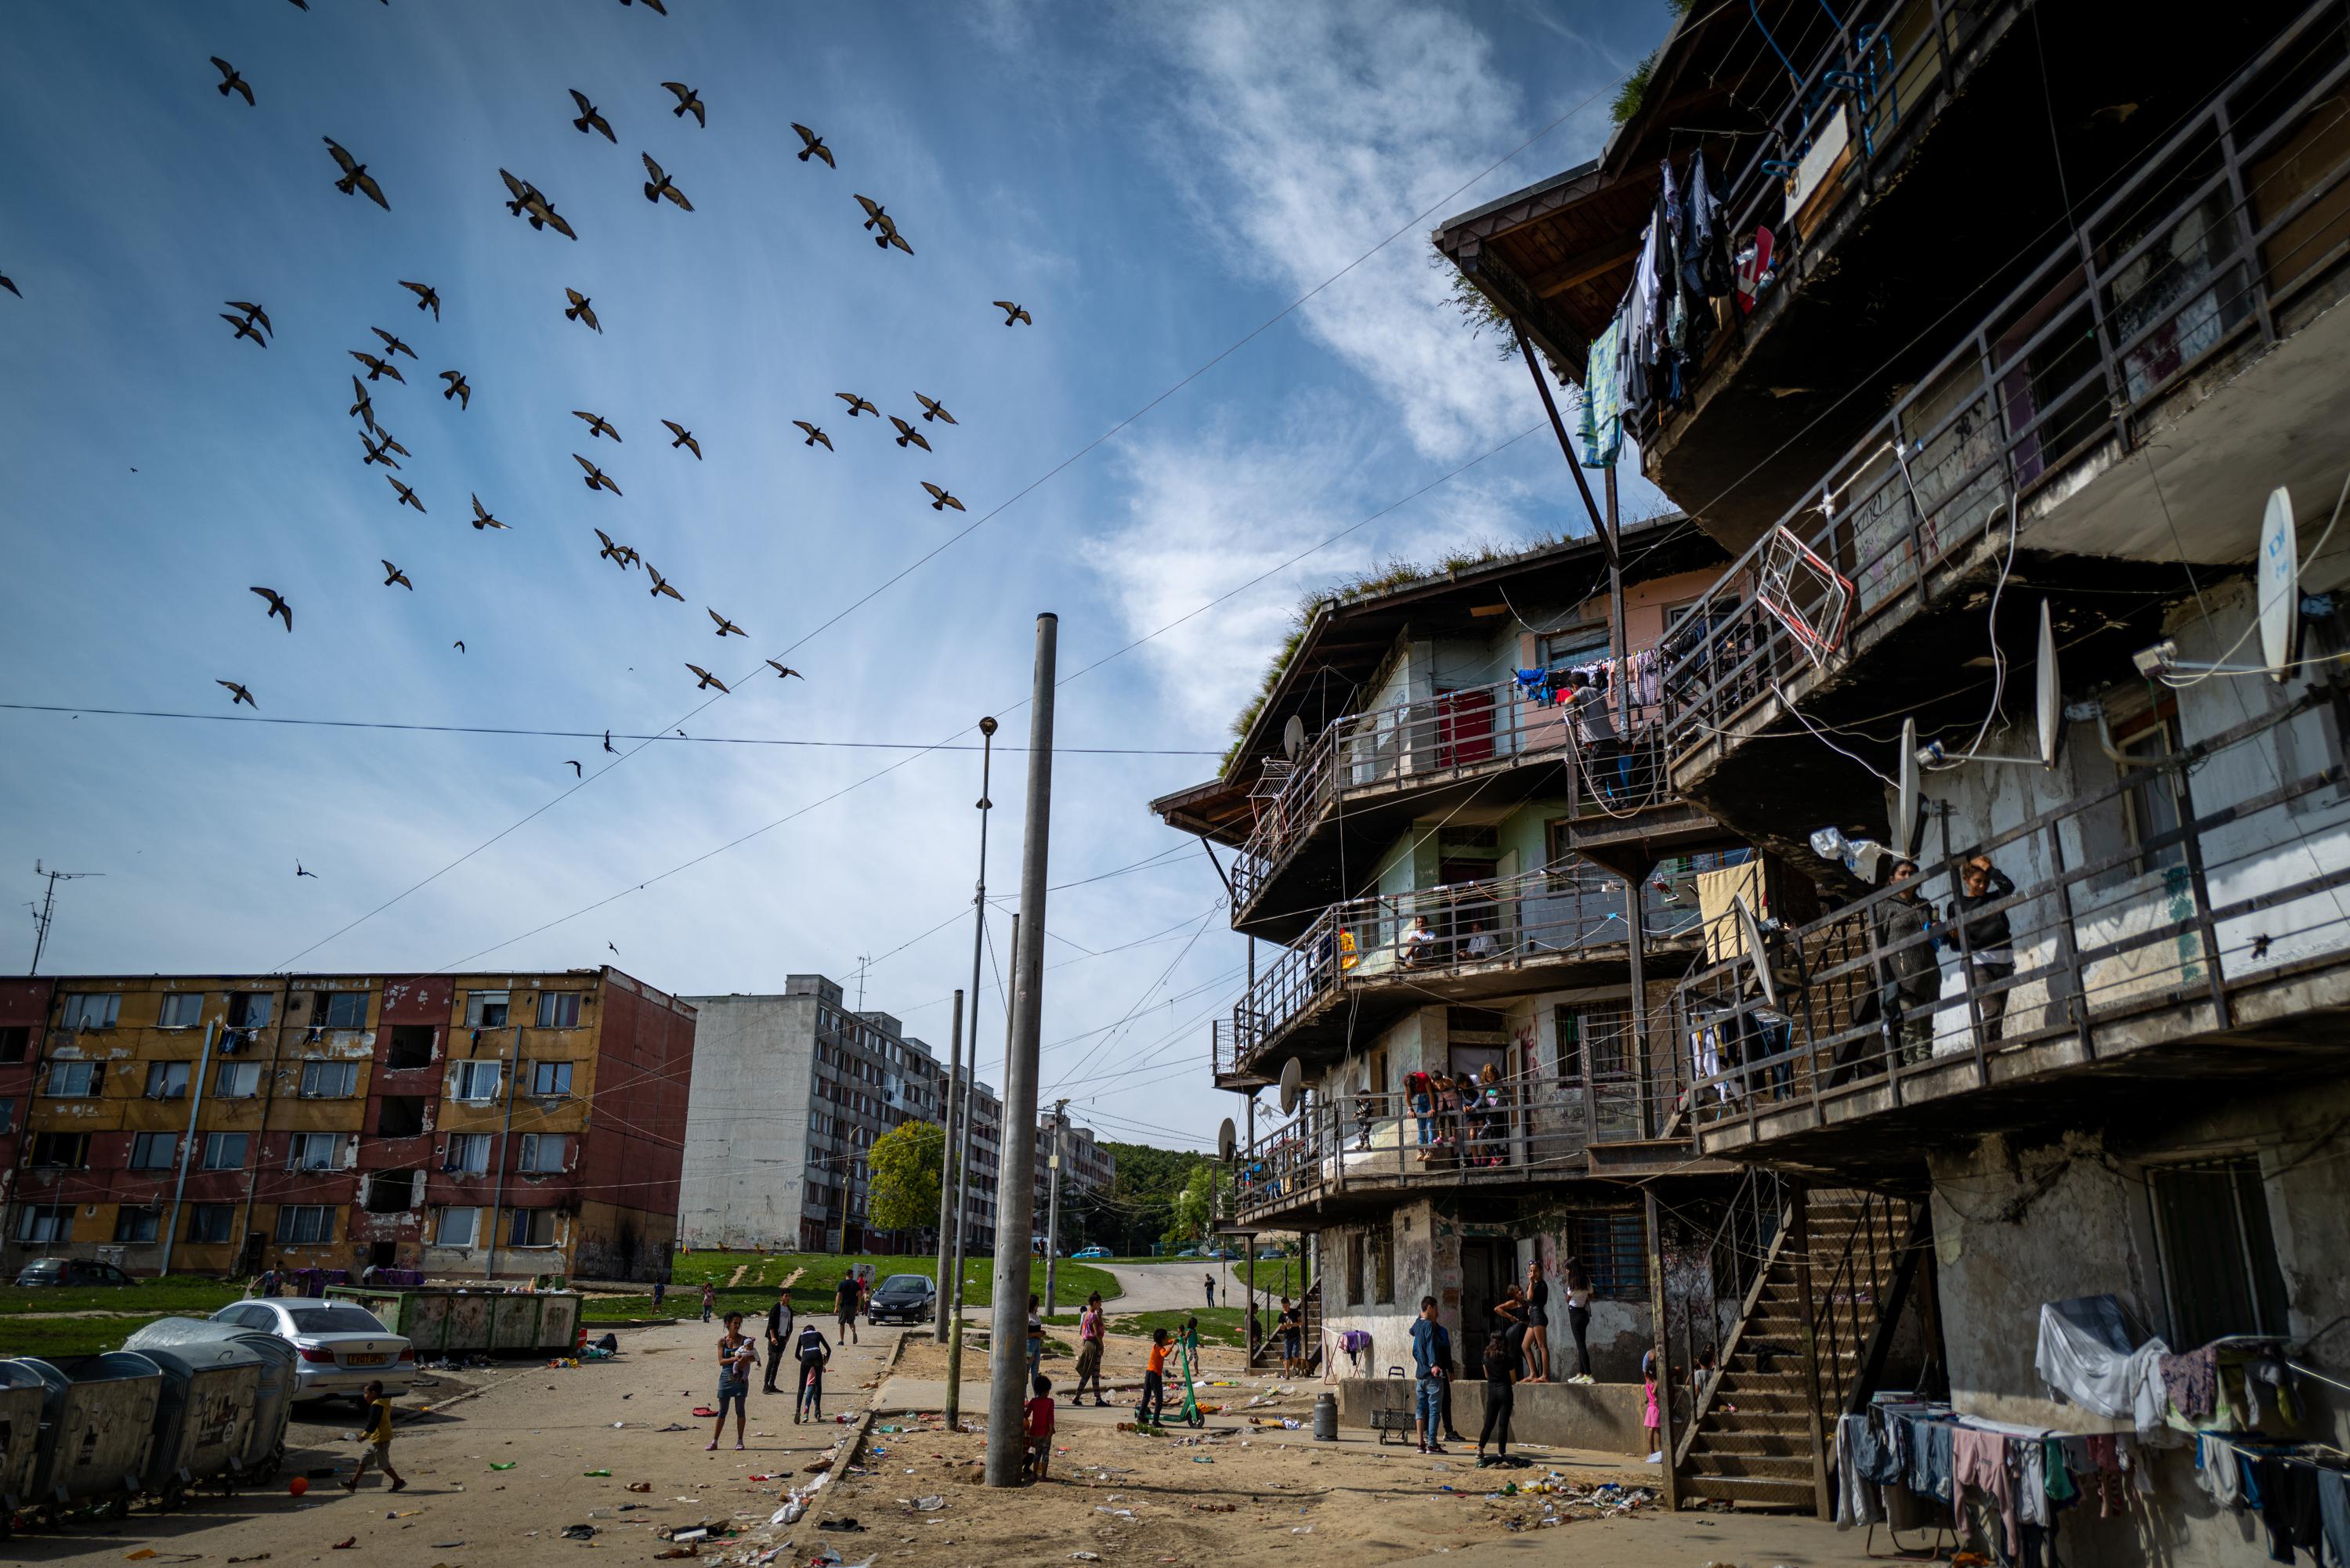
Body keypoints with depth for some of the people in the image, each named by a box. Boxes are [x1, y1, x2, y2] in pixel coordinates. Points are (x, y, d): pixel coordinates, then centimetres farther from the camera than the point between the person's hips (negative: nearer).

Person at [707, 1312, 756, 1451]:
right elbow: (721, 1361, -6)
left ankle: (739, 1441, 11)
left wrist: (746, 1359, -19)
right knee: (722, 1411, 3)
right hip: (726, 1377, 0)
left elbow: (755, 1356, 1)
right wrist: (735, 1359, -21)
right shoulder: (722, 1340, 1)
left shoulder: (744, 1339, 1)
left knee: (740, 1410, 3)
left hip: (740, 1378, 0)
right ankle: (714, 1441, 10)